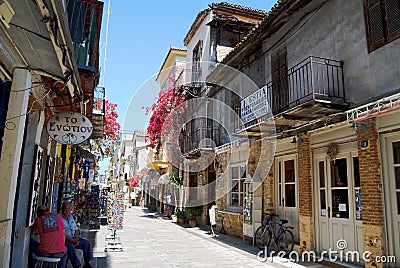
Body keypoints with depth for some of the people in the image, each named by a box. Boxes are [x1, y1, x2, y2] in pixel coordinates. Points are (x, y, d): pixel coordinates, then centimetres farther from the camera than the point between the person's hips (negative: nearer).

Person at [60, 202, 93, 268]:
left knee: (86, 243, -12)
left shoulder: (71, 217, 11)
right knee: (70, 245, -35)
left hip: (73, 238, 6)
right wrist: (72, 240, -22)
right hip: (64, 240, -6)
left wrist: (76, 238, -4)